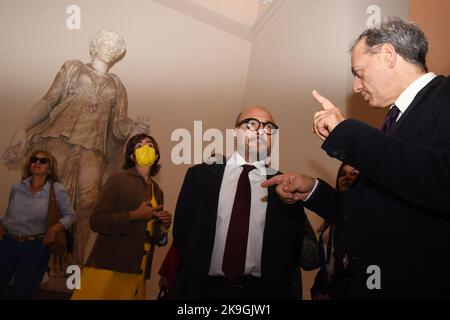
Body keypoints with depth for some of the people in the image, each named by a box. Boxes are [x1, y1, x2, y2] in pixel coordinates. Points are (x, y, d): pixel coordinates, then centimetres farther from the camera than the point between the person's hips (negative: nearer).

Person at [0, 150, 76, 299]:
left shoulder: (56, 190, -5)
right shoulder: (17, 187, 5)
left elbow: (70, 215, -2)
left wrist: (55, 229, -17)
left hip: (36, 247, -2)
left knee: (21, 294, 7)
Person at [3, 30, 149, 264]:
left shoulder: (117, 87, 22)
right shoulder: (73, 68, 18)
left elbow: (118, 126, 13)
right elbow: (47, 101, 8)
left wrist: (132, 129, -11)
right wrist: (22, 129, -5)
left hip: (91, 151, 1)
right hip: (59, 140, -1)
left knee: (84, 205, -10)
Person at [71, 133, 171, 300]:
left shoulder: (157, 191, 14)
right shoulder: (118, 179, -3)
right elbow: (96, 221, -10)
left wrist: (163, 225, 1)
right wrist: (133, 215, -17)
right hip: (109, 266, -5)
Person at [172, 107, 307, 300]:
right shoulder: (200, 175, 0)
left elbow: (294, 243, 2)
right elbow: (181, 230, 3)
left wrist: (276, 284, -7)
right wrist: (193, 274, -2)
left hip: (263, 291, 1)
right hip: (205, 289, 0)